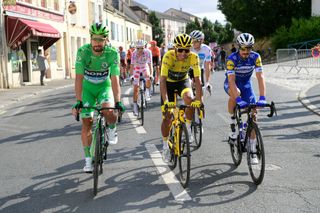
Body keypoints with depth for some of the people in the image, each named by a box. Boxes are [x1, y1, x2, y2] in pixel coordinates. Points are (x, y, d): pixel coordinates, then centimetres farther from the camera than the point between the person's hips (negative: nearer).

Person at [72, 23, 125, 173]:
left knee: (108, 111, -30)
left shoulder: (112, 53, -24)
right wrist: (78, 101, -37)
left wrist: (118, 102, -40)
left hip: (105, 86, -1)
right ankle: (88, 159, 8)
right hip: (88, 87, 1)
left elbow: (115, 79, -30)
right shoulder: (83, 51, -24)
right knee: (87, 121, -4)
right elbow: (79, 78, -29)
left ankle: (111, 128, 6)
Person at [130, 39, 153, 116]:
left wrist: (151, 74, -39)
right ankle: (135, 106, 4)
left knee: (148, 77, -34)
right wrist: (131, 75, -35)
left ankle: (147, 92, -9)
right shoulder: (134, 53, -25)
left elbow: (150, 64, -29)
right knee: (135, 88, -5)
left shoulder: (147, 52, -27)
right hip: (137, 68, 0)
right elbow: (132, 65, -26)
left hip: (145, 67, 0)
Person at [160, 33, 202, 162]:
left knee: (189, 99, -33)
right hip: (168, 83, -1)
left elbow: (197, 79, -29)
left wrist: (198, 100, -40)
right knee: (167, 117, -6)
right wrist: (165, 101, -46)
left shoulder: (193, 57, -26)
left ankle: (188, 126, -7)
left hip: (183, 81, 1)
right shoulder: (168, 56, -32)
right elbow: (163, 79, -36)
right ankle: (165, 146, 16)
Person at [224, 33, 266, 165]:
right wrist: (239, 99, -46)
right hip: (231, 84, -2)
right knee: (235, 94, -40)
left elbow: (260, 77, -26)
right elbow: (231, 80, -34)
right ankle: (232, 119, -14)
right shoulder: (232, 59, -28)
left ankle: (253, 150, 0)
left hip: (246, 84, 3)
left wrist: (262, 98, -38)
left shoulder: (255, 57, -21)